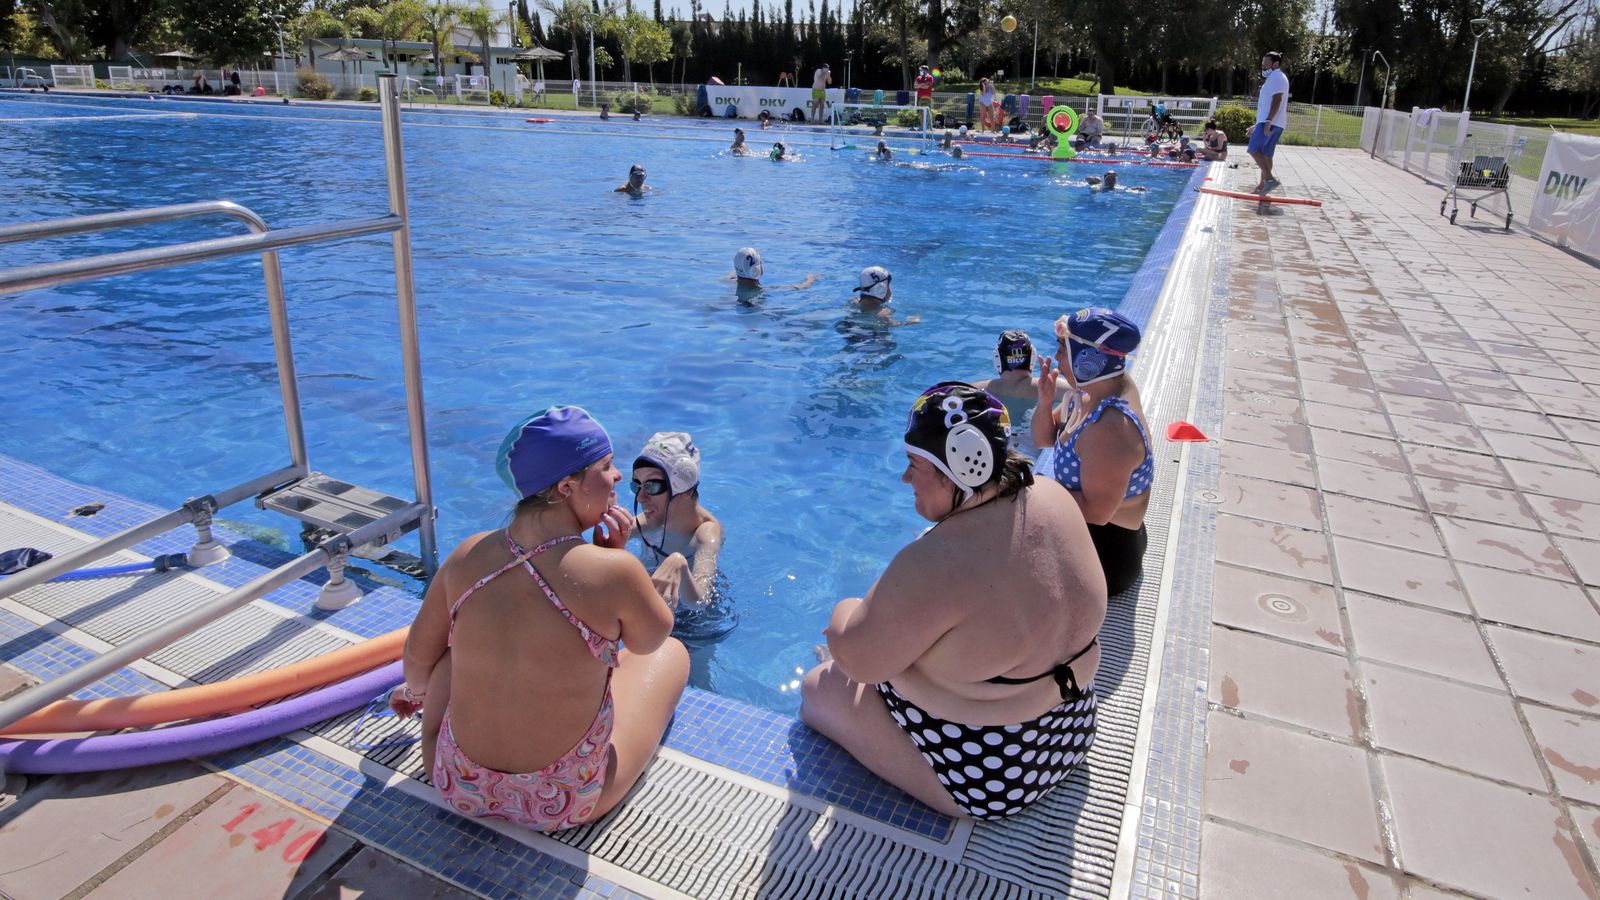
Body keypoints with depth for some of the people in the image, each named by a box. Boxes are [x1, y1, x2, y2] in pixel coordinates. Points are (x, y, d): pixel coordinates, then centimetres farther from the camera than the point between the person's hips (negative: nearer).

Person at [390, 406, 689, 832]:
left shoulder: (468, 555, -11)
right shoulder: (614, 570, -25)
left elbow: (419, 656, 6)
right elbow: (650, 639, -3)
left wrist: (416, 692, 27)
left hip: (457, 789, 4)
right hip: (563, 804, -3)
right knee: (673, 652, 19)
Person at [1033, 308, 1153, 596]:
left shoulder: (1109, 429, -31)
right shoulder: (1089, 391, -2)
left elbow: (1096, 512, -29)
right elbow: (1044, 439, 8)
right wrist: (1044, 402, -11)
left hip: (1105, 555, -9)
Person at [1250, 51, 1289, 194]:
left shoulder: (1277, 77, -7)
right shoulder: (1274, 78, 25)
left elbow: (1277, 100, -19)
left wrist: (1268, 121, -27)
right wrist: (1257, 126, 28)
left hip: (1270, 123, -10)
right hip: (1271, 123, 10)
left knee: (1254, 150, -16)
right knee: (1265, 154, 9)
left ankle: (1270, 179, -22)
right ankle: (1262, 186, 11)